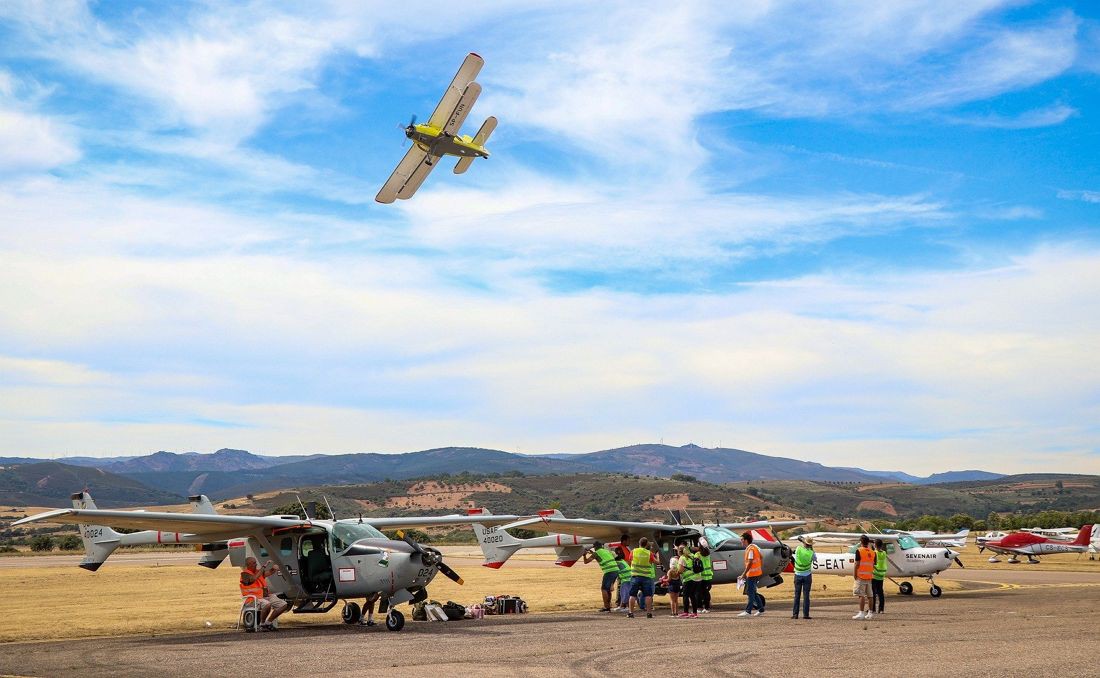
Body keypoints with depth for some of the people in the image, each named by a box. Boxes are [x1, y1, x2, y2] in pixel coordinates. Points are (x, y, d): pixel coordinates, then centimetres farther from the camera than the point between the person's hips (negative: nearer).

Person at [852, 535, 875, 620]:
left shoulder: (859, 551, -8)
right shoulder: (872, 552, 9)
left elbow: (857, 564, -12)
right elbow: (873, 565, 12)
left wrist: (855, 574, -5)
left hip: (861, 576, -6)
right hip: (869, 576, 6)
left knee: (861, 595, -8)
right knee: (869, 595, 12)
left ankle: (861, 613, -12)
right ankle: (870, 613, 17)